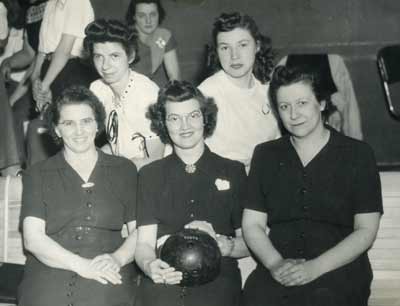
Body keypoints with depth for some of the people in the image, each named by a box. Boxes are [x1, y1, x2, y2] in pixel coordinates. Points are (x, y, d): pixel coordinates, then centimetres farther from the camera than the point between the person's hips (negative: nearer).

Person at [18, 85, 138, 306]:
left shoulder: (124, 170, 15)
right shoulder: (38, 174, 13)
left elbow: (140, 231, 11)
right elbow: (32, 238, 3)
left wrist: (118, 258, -10)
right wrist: (83, 265, -10)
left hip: (108, 286, 0)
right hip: (47, 286, 0)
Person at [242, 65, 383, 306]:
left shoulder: (358, 154, 5)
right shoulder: (266, 155, 14)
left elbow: (366, 230, 0)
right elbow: (252, 225, 9)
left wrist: (314, 268, -13)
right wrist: (276, 264, -10)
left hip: (338, 271, -2)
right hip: (277, 277, 2)